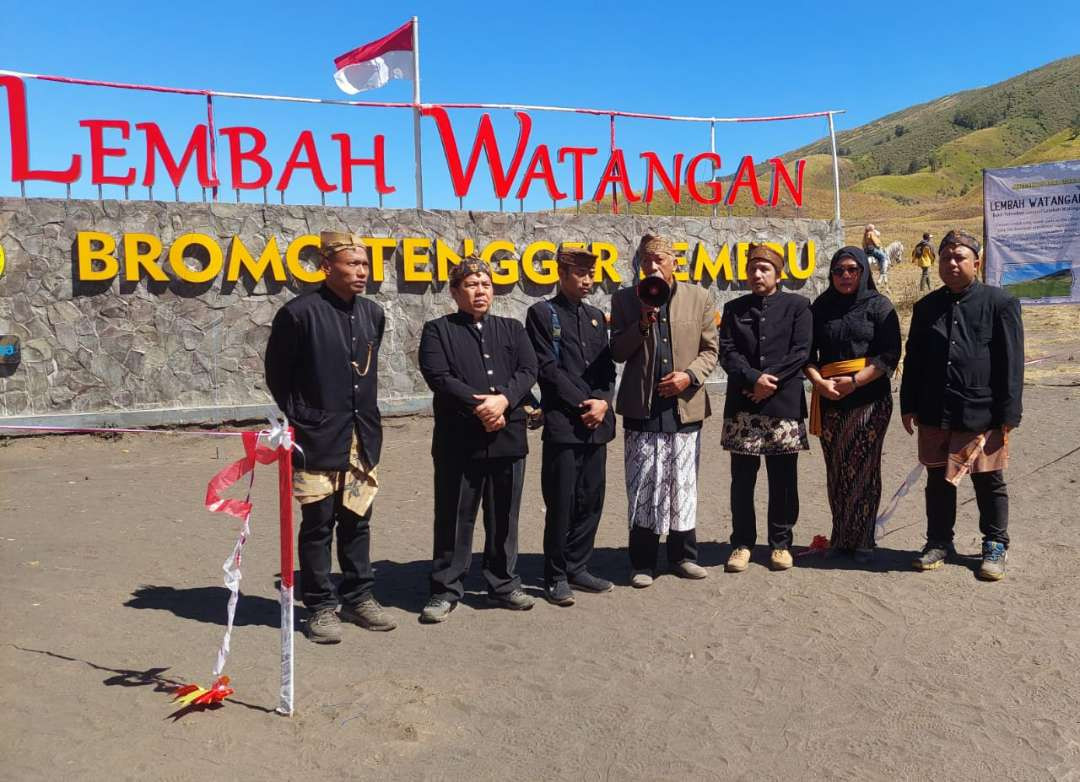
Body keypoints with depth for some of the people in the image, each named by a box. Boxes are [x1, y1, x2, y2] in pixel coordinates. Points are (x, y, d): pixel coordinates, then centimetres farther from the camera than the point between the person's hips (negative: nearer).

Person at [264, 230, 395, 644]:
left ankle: (359, 597, 25)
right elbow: (278, 374, -1)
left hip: (362, 438, 5)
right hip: (318, 440, -5)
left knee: (357, 520, 13)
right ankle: (321, 607, 16)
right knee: (318, 523, 4)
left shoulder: (373, 313, 8)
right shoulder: (299, 313, -10)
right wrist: (300, 419, 1)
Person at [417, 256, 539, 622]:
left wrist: (503, 399, -15)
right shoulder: (438, 330, 6)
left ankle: (504, 584, 23)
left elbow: (528, 370, 2)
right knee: (454, 519, 2)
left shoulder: (512, 329, 16)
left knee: (504, 516, 11)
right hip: (459, 440, -3)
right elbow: (439, 376, -8)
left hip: (508, 437, 3)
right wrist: (479, 407, -16)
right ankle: (446, 590, 13)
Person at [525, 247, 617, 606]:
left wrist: (603, 402, -5)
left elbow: (607, 367, 13)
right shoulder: (543, 313, -1)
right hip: (562, 423, -6)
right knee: (561, 503, -2)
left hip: (596, 423, 6)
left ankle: (577, 568, 22)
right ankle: (556, 576, 11)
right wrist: (582, 404, -11)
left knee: (591, 500, 9)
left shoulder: (595, 316, 18)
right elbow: (548, 368, -9)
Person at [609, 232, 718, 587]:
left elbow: (710, 350, 8)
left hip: (685, 407, 1)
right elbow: (618, 352, 2)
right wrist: (642, 322, -12)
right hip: (642, 408, -1)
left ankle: (683, 555, 23)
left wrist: (690, 375, -9)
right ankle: (643, 563, 12)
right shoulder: (625, 299, 5)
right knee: (642, 487, 2)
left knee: (683, 485, 9)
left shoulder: (698, 297, 7)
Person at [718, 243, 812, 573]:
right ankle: (742, 543, 14)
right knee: (742, 478, 3)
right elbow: (727, 352, 1)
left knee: (783, 478, 5)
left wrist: (770, 380, -10)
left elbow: (800, 351, -2)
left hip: (784, 403, -1)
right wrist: (754, 378, -13)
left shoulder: (797, 305, 8)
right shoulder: (734, 308, 12)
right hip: (742, 406, 1)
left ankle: (781, 543, 17)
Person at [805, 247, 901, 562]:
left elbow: (890, 354, -4)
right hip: (828, 397, 3)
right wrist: (819, 382, -10)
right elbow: (808, 352, 8)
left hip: (869, 397, -3)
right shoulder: (820, 307, 11)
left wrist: (854, 381, -13)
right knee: (836, 468, 4)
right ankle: (840, 536, 13)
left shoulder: (879, 306, 3)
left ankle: (861, 540, 6)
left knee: (863, 467, -3)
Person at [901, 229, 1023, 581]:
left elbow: (1011, 362, -5)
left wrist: (1009, 414, -9)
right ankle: (939, 541, 27)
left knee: (989, 482, 9)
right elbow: (913, 360, 12)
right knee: (938, 481, 12)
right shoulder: (926, 307, 9)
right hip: (935, 415, 4)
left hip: (982, 414, -3)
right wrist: (909, 405, 7)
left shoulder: (1000, 303, -3)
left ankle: (995, 546, 25)